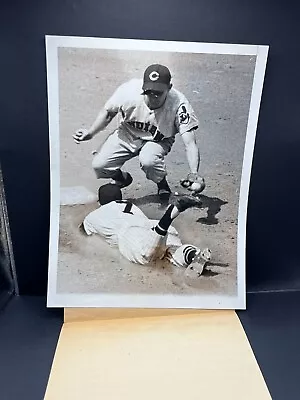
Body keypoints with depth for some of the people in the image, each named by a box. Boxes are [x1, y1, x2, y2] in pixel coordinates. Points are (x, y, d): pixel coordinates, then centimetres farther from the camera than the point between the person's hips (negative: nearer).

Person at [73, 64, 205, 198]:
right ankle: (122, 178, 22)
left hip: (159, 140, -2)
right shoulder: (129, 91, -25)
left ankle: (162, 184, 0)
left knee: (148, 160, -36)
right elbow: (108, 112, -4)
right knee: (99, 165, -13)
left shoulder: (179, 104, -30)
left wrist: (194, 174, -47)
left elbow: (190, 143, -32)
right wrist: (90, 132, -17)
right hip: (127, 133, 2)